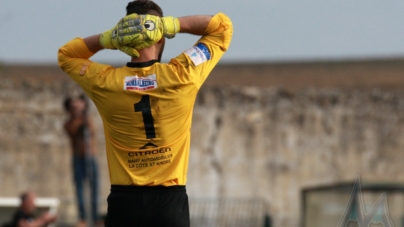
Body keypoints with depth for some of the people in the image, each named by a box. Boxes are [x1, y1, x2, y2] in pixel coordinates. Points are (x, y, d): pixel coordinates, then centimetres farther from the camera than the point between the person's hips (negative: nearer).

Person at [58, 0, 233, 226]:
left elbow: (66, 55, 20)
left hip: (124, 201, 1)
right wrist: (171, 25, -2)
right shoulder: (182, 76, -6)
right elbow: (223, 25, 7)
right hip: (170, 200, -1)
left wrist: (108, 38, 3)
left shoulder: (104, 83, -2)